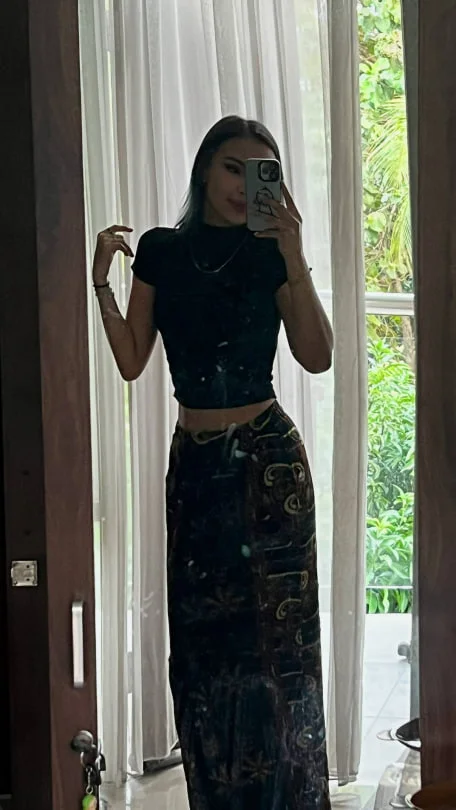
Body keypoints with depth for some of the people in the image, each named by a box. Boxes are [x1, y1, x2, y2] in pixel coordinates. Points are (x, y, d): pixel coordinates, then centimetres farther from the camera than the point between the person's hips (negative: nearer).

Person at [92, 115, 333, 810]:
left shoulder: (270, 255, -2)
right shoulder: (161, 251, 5)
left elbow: (317, 357, -14)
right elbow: (131, 361, 3)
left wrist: (292, 254, -20)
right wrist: (103, 281, -7)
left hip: (268, 458, -3)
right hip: (196, 462, 3)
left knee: (275, 629, -2)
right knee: (202, 634, 6)